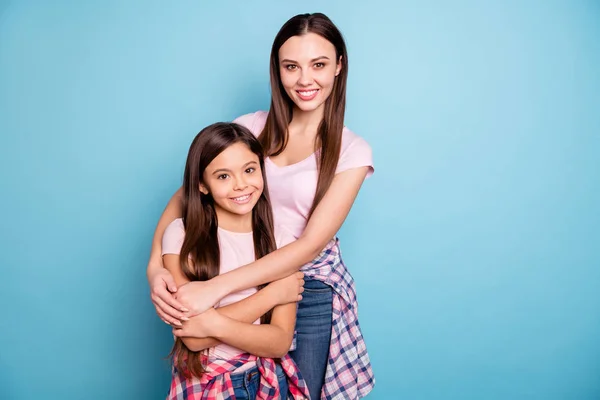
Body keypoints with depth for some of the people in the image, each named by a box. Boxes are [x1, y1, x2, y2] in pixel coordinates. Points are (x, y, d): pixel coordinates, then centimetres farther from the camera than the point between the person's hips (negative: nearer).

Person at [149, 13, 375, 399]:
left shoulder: (352, 151, -10)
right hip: (247, 284, 2)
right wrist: (156, 265, -22)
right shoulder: (251, 128, -3)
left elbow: (310, 245, -19)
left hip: (311, 292, -2)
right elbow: (186, 195, -3)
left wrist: (217, 288, -27)